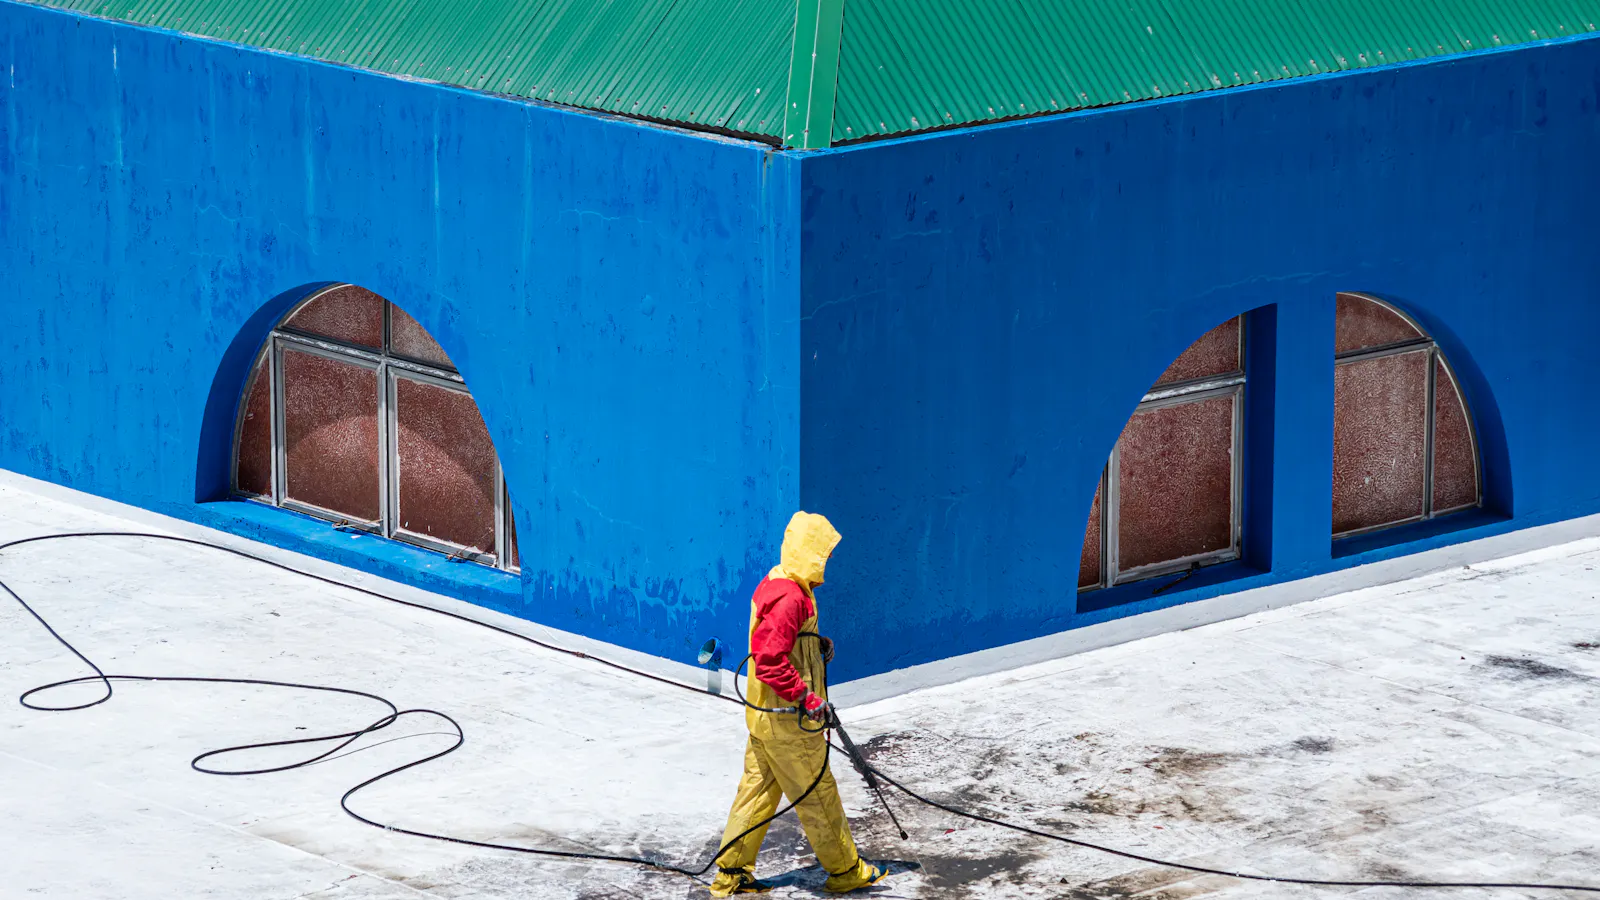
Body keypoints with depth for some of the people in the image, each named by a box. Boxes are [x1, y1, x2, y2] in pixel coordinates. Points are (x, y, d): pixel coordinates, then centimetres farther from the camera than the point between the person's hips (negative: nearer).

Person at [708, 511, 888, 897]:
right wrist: (808, 698, -24)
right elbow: (770, 661, -28)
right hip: (787, 721, -10)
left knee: (758, 790, 14)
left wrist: (815, 644, 11)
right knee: (818, 794, 4)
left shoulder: (776, 585, 9)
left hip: (763, 715, 10)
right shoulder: (789, 599, -24)